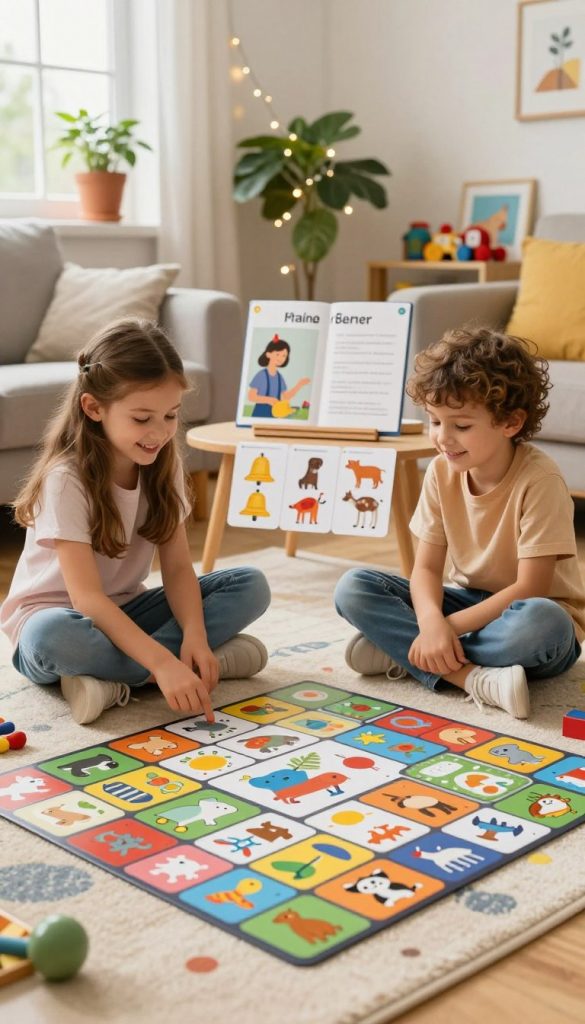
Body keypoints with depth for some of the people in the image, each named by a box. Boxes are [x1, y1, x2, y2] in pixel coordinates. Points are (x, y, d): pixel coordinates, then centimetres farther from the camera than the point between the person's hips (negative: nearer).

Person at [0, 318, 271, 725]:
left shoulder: (163, 465, -5)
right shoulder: (67, 479, -23)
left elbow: (177, 567, -7)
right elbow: (86, 597, -30)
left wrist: (195, 635, -26)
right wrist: (163, 662, -41)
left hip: (122, 613, 6)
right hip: (55, 614, -6)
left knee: (251, 586, -12)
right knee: (53, 636, -42)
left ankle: (113, 677, -23)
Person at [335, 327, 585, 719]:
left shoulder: (539, 479, -21)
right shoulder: (442, 471, -6)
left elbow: (530, 589, -23)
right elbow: (427, 568, -7)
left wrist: (451, 626, -25)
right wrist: (431, 622, -28)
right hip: (469, 601, 5)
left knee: (539, 621, -41)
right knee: (353, 588, -13)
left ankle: (403, 651, -21)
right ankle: (472, 676, -27)